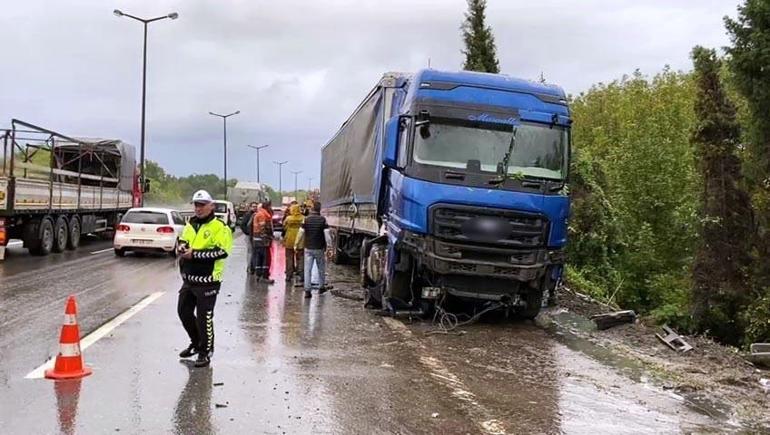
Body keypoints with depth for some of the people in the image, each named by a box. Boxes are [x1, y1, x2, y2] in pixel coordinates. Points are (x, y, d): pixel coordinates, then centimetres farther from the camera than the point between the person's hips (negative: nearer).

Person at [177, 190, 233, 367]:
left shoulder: (219, 227, -12)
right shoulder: (190, 224, 13)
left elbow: (221, 251, -21)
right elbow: (183, 240, 27)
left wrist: (195, 253, -22)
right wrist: (181, 247, 1)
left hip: (207, 280, -8)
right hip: (189, 278, 8)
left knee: (204, 317, -2)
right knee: (184, 311, 17)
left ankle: (206, 351, 15)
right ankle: (196, 343, 38)